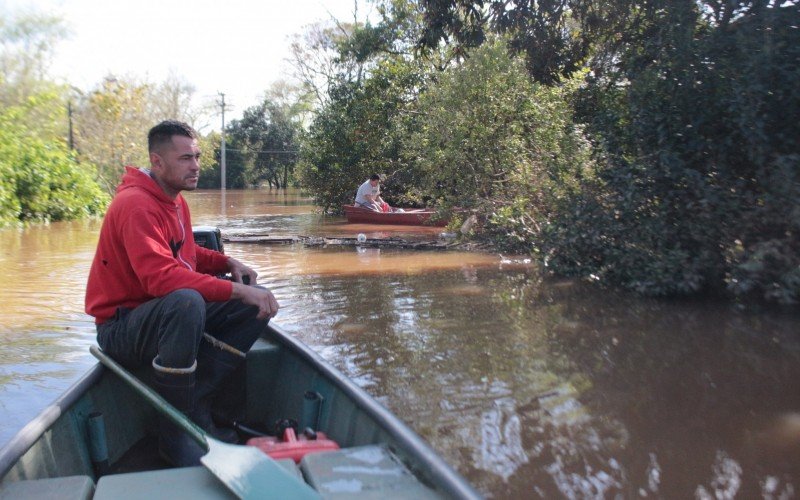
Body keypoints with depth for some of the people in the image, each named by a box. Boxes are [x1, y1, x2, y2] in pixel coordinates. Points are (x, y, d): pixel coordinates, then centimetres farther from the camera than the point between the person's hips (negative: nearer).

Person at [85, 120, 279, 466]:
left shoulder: (175, 200, 9)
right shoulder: (136, 205, -21)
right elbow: (161, 276, -34)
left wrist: (228, 263, 0)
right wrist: (236, 289, -36)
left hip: (168, 314, 9)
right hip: (121, 328, -9)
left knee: (258, 303, -5)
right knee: (186, 301, -41)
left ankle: (196, 407, -8)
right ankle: (175, 433, -24)